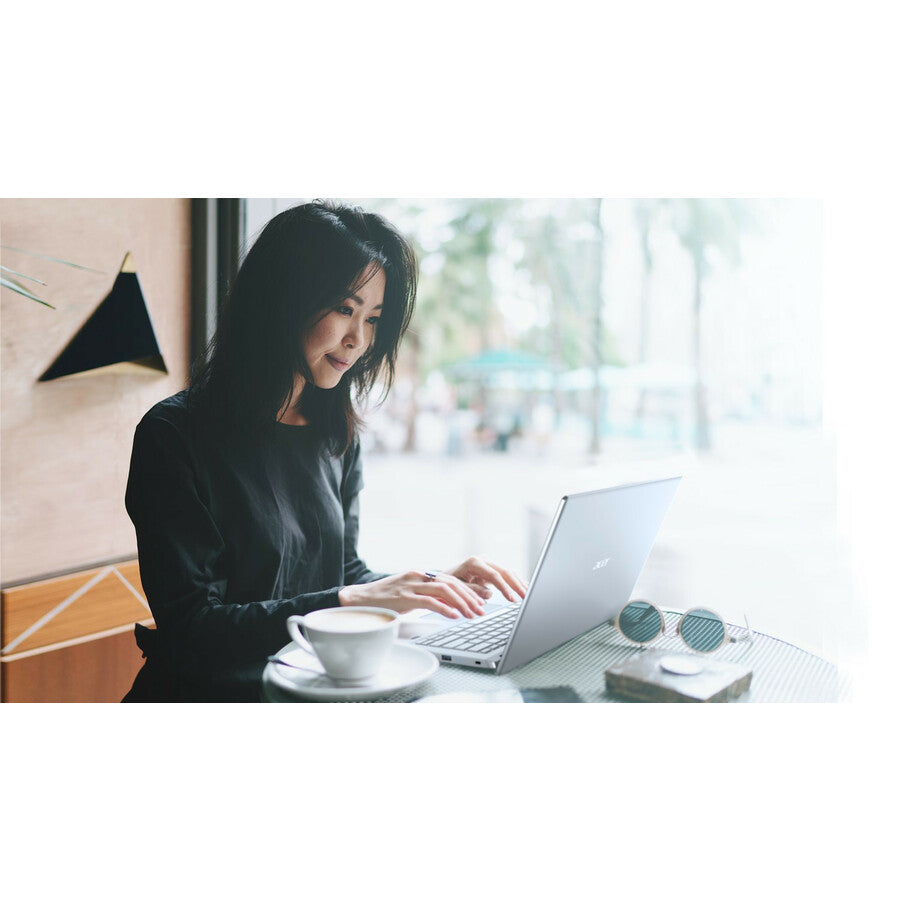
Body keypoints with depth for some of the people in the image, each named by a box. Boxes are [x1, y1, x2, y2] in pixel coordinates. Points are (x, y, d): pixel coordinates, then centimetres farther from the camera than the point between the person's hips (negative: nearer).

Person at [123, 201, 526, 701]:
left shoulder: (337, 437, 9)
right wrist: (351, 600, -22)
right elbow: (188, 631, -16)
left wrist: (438, 584, -1)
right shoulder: (173, 434, -11)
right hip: (212, 693, -6)